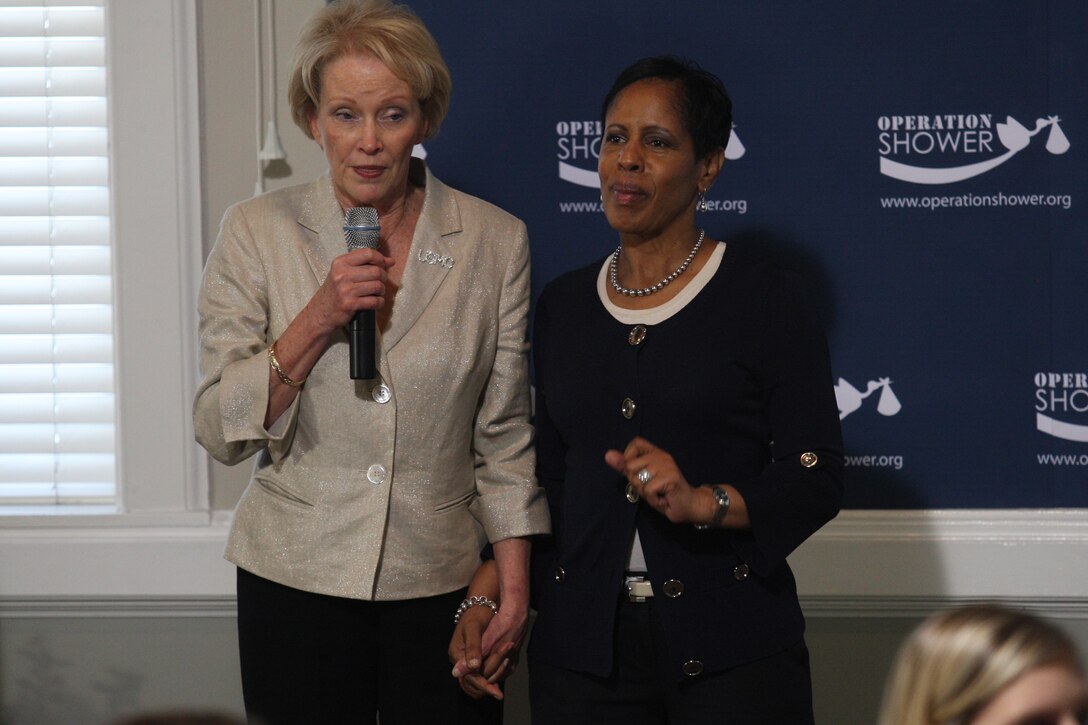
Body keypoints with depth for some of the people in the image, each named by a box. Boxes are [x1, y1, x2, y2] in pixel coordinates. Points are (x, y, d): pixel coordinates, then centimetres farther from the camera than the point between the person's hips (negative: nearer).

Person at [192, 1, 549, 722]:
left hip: (443, 582, 1)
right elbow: (221, 432, -6)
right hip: (298, 580, 0)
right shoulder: (258, 232, -3)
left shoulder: (495, 241, -1)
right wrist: (316, 322, -18)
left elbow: (505, 432, 5)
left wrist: (515, 576, 1)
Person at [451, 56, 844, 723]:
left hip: (733, 649, -4)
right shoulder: (563, 306, 12)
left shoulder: (768, 299, -3)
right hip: (582, 644, 4)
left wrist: (705, 503, -22)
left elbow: (817, 480, -7)